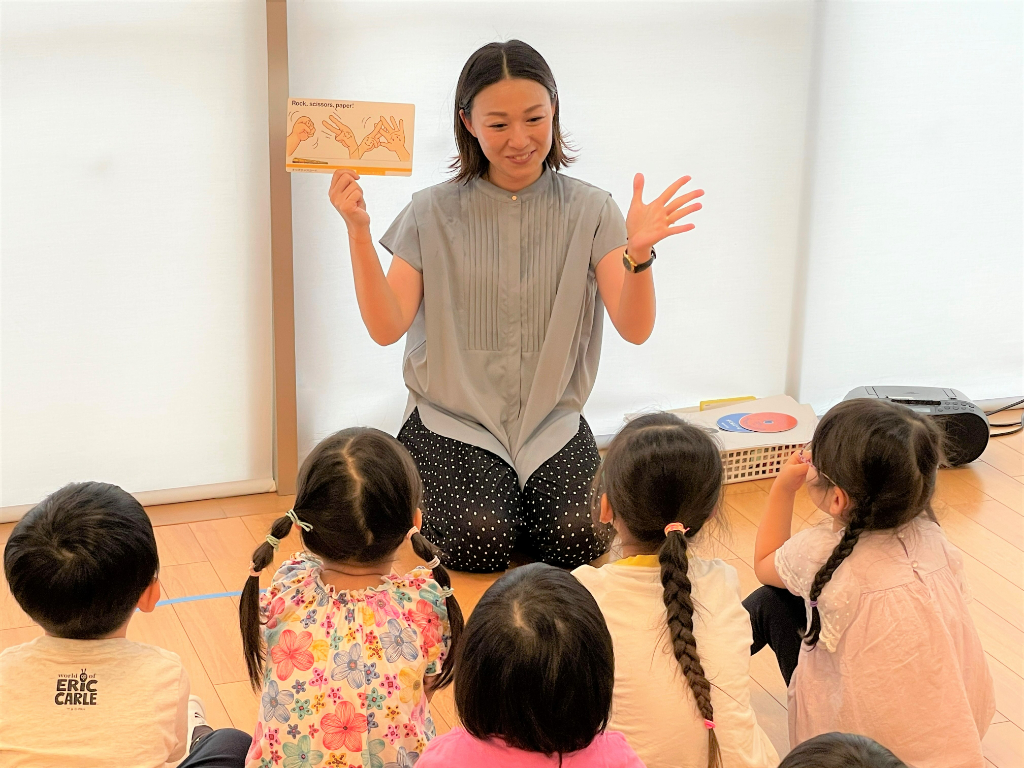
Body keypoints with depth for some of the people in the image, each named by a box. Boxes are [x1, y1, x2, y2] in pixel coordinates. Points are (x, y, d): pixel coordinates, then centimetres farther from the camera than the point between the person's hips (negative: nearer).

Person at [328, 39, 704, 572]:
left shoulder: (589, 211, 0)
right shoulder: (433, 213, 0)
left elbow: (635, 328, -8)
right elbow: (386, 328, -7)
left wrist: (638, 253, -28)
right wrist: (357, 230, -17)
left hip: (552, 423, 1)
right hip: (454, 419, -1)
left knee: (578, 539, -23)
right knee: (481, 540, -24)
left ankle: (520, 495, 10)